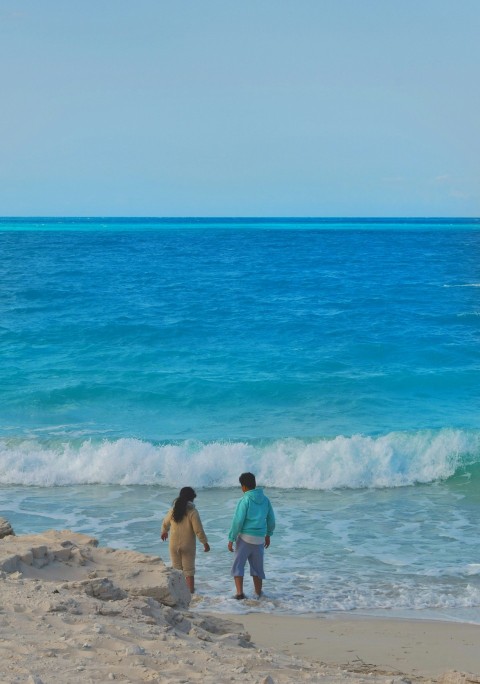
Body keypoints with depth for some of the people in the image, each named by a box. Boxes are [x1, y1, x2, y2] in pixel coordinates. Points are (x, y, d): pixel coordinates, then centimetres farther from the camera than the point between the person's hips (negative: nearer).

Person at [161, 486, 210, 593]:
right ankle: (190, 591, 7)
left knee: (177, 569, 14)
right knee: (189, 570, 7)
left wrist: (164, 532, 37)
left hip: (174, 545, 3)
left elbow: (165, 523, 15)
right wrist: (205, 542, -2)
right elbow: (199, 530, -15)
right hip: (188, 545, -3)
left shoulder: (173, 510, -1)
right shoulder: (192, 512, -15)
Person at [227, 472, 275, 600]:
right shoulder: (265, 499, 4)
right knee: (257, 567, 17)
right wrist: (268, 535, 26)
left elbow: (238, 521, -15)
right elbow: (271, 519, 12)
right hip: (259, 538, 5)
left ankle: (239, 593, -7)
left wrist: (231, 539, -9)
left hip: (245, 537, -5)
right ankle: (258, 593, 24)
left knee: (238, 566, 4)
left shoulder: (245, 500, -12)